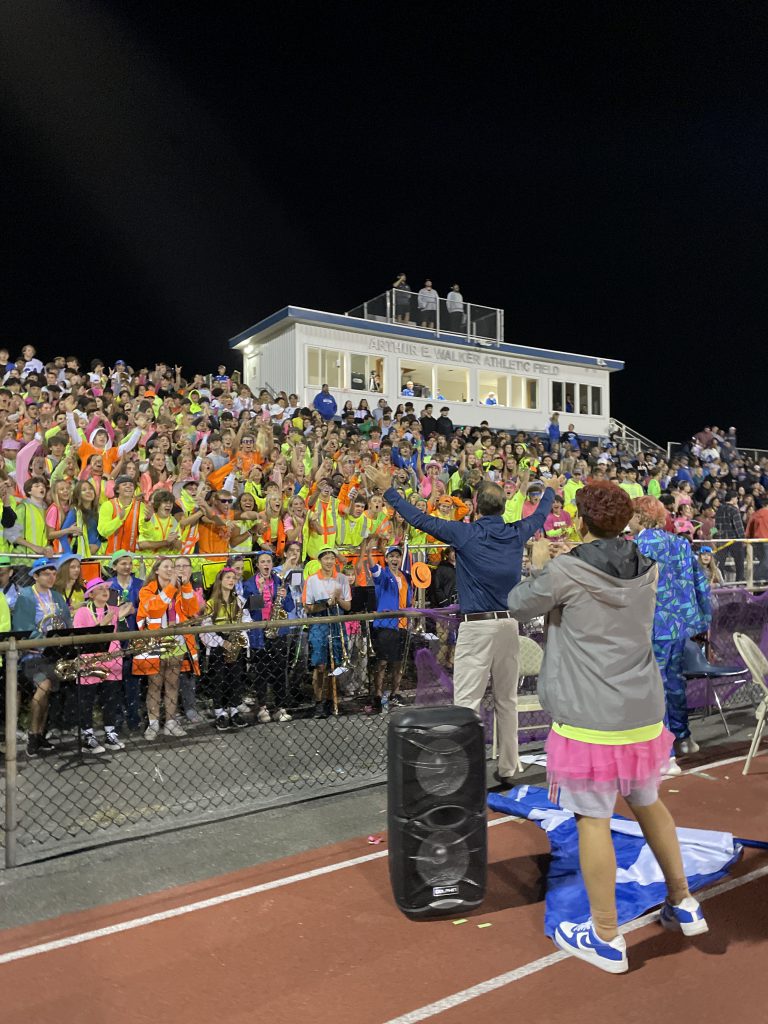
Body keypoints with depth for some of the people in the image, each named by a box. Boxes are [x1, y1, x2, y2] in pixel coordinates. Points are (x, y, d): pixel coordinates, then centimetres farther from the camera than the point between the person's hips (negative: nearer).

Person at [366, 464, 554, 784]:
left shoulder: (465, 533, -9)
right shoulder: (517, 533, 4)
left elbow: (419, 519, -4)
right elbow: (540, 515, 26)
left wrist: (386, 488, 6)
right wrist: (550, 489, 47)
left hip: (476, 625, -5)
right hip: (509, 624, 5)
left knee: (467, 702, -3)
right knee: (507, 700, 14)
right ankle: (508, 768, 25)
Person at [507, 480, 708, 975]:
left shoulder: (566, 572, -15)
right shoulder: (647, 571, 2)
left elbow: (519, 604, 0)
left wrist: (539, 568, 15)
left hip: (590, 716, -6)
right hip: (644, 710, 6)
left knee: (594, 818, 5)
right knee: (648, 803, 24)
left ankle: (606, 938, 18)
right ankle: (684, 903, 39)